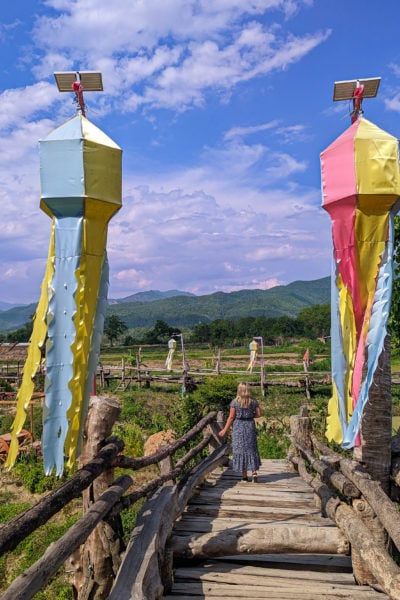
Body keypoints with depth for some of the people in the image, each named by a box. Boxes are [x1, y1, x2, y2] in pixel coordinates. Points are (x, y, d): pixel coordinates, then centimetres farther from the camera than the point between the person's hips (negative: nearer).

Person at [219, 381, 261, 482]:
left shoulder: (235, 402, -9)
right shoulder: (253, 401, -1)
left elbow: (231, 417, -9)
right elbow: (259, 414, 2)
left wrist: (225, 430, -3)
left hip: (238, 427, -2)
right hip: (250, 426, 2)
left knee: (240, 450, 7)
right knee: (251, 449, 14)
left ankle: (244, 476, 11)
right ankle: (254, 472, 2)